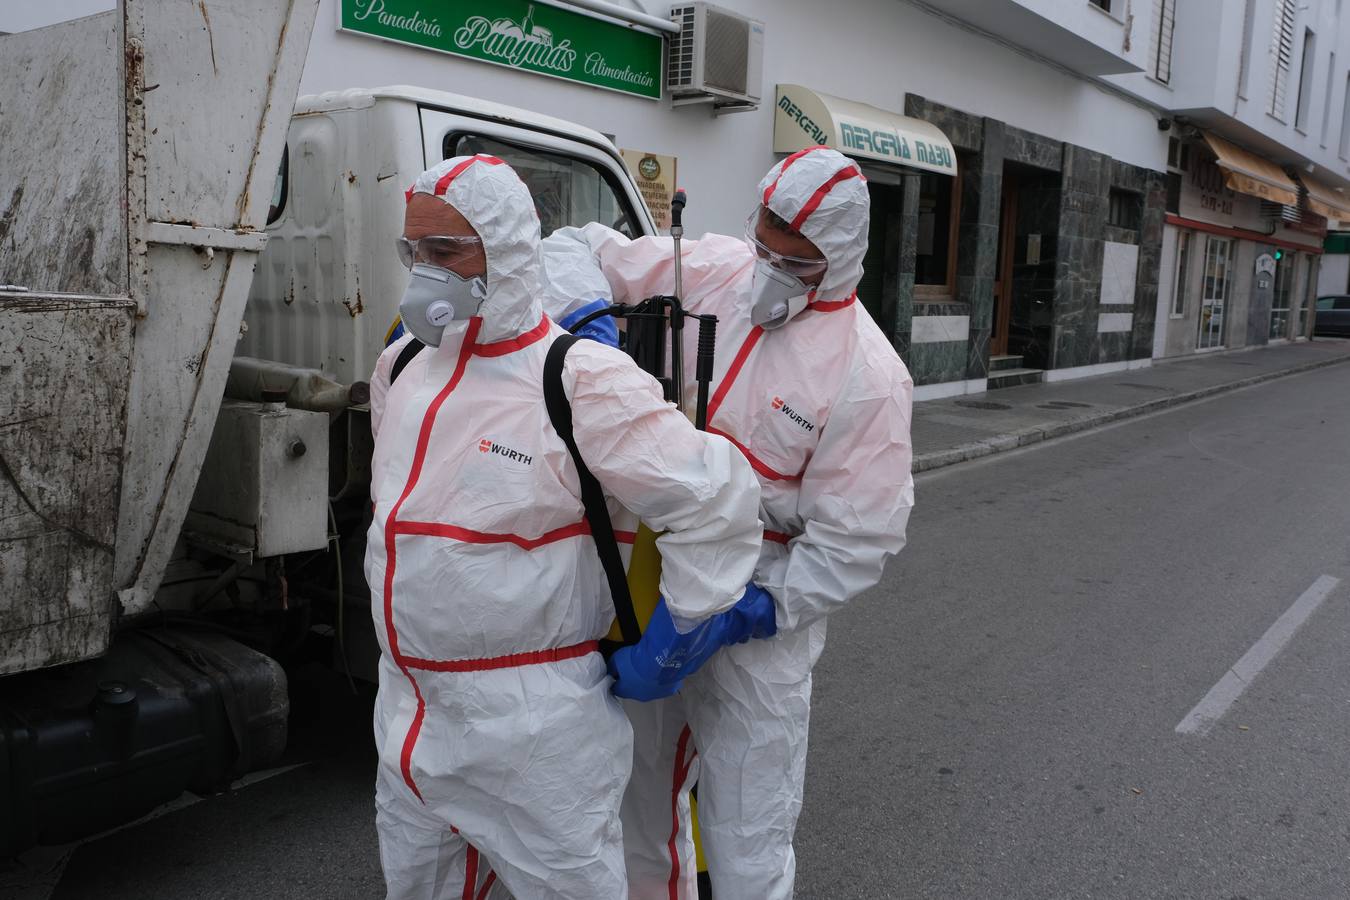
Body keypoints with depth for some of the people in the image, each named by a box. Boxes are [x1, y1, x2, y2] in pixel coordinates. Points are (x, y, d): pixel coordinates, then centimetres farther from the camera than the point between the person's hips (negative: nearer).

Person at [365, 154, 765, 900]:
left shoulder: (583, 382, -21)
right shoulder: (401, 364, 5)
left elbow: (717, 497, -19)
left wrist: (675, 628, -11)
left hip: (535, 730, -7)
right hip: (407, 712, 8)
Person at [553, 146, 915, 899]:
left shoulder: (868, 376, -18)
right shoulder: (711, 268, -4)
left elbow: (858, 538, -16)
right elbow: (599, 253, 5)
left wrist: (765, 608, -23)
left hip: (758, 610, -5)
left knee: (744, 837, 3)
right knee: (644, 787, 25)